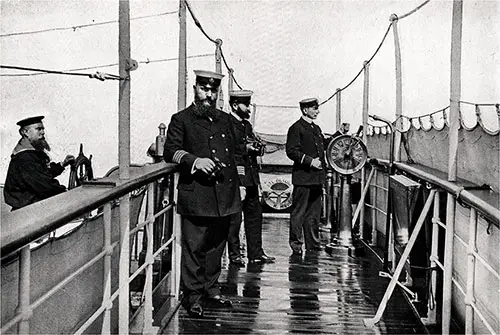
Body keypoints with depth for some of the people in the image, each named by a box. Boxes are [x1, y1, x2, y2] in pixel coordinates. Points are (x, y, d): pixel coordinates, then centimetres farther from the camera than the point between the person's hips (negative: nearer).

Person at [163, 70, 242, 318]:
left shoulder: (224, 119, 20)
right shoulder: (181, 119, 3)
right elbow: (170, 151, -6)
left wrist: (236, 184, 20)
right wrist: (194, 161, -22)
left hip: (224, 194, 6)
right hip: (196, 195, -6)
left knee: (217, 246, 12)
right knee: (194, 248, -4)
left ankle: (211, 291, 24)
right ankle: (193, 296, 5)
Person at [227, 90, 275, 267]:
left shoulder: (247, 125, 20)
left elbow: (254, 146, 20)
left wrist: (257, 147, -2)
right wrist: (245, 148, -20)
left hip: (251, 177, 8)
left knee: (255, 214, 9)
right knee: (234, 217, -1)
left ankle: (256, 253, 16)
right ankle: (234, 254, 9)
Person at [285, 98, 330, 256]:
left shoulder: (316, 128, 18)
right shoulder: (296, 128, -7)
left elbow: (324, 145, 24)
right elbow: (291, 151, -14)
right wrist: (309, 160, -19)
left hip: (317, 177, 8)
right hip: (303, 177, -8)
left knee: (314, 212, 12)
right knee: (299, 212, -2)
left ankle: (313, 243, 19)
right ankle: (296, 244, 5)